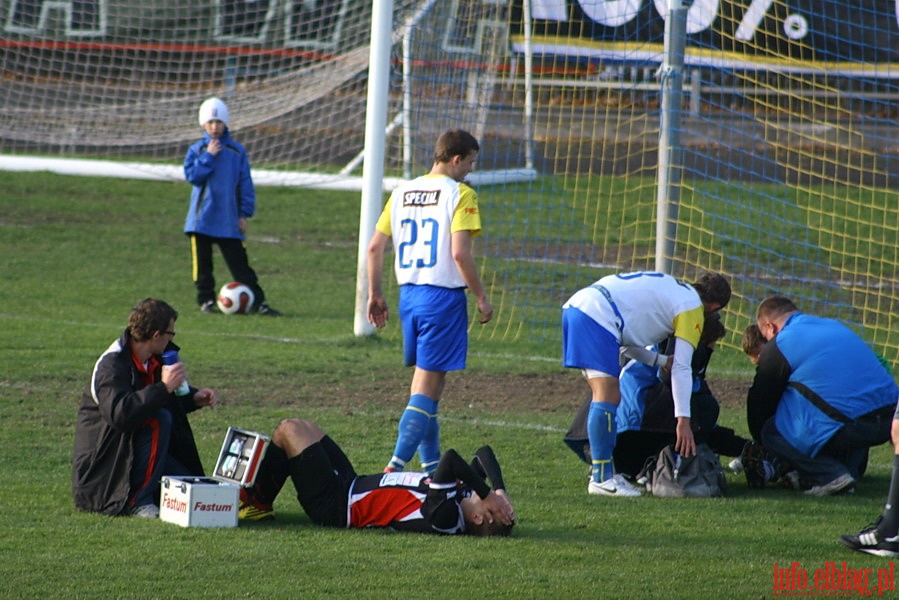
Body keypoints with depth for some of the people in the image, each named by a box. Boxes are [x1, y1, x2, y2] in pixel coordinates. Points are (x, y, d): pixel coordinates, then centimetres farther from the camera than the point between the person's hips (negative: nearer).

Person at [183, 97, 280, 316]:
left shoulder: (237, 151, 4)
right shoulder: (197, 150, 5)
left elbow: (245, 183, 5)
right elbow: (191, 175, -9)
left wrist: (244, 213, 0)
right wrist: (208, 156, -14)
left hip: (229, 220, -1)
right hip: (202, 217, 1)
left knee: (239, 263, -2)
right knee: (202, 262, 3)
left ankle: (257, 301, -3)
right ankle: (206, 299, 14)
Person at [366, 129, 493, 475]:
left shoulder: (402, 193, 10)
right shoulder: (460, 194, -10)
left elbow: (375, 246, 9)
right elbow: (460, 252, -18)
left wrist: (374, 294, 18)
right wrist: (481, 298, -9)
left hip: (409, 295, 7)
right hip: (444, 297, -7)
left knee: (426, 382, 17)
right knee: (427, 385, -5)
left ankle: (432, 466, 20)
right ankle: (396, 466, -14)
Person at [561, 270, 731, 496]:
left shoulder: (672, 287, 26)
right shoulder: (692, 308, 2)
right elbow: (681, 368, -1)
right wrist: (683, 420, -1)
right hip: (597, 316, -10)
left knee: (605, 394, 15)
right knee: (608, 396, -11)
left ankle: (604, 471, 17)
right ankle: (601, 478, -15)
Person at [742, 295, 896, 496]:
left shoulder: (779, 346, 4)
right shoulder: (835, 326, 26)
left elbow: (759, 403, 15)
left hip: (848, 425, -7)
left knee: (771, 432, 10)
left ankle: (831, 475, -4)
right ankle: (850, 468, 17)